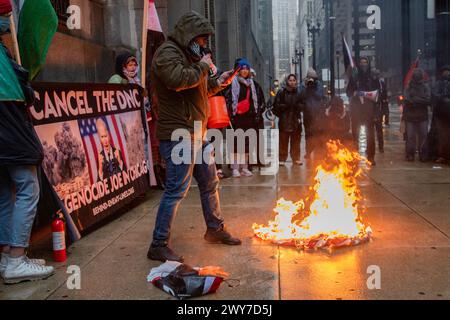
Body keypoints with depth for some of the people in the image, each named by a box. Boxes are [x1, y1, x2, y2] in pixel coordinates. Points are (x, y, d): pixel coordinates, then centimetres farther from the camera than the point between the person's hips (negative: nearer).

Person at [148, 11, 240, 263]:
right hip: (178, 134, -10)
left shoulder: (188, 55, 22)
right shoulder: (167, 53, -9)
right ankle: (159, 246, -2)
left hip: (197, 134, 10)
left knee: (210, 182, 17)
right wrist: (203, 67, -13)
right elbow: (178, 80, -29)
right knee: (177, 190, -10)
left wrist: (218, 83, 14)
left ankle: (215, 229, 34)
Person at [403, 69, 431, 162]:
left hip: (423, 116, 1)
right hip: (410, 116, 0)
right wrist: (421, 100, -10)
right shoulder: (409, 87, 3)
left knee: (423, 136, 0)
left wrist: (414, 100, -11)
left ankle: (423, 155, 7)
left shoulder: (425, 86, 4)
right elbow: (407, 100, -10)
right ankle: (410, 154, 7)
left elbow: (428, 100, -8)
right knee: (410, 136, 0)